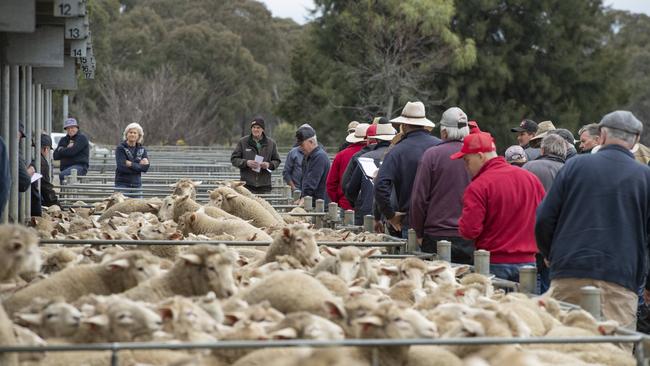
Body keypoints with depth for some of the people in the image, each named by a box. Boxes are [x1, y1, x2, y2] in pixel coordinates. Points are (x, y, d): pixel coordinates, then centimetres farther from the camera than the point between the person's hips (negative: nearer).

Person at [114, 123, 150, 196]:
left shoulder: (142, 149, 10)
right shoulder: (120, 148, -3)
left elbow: (146, 167, -1)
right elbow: (122, 167, -15)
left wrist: (131, 164, -12)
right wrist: (139, 165, -13)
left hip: (137, 184, 4)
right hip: (122, 184, -4)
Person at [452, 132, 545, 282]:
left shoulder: (478, 186, -13)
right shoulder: (531, 178, 5)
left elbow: (469, 231, -17)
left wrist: (462, 220, 4)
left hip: (494, 264, -5)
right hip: (527, 262, 5)